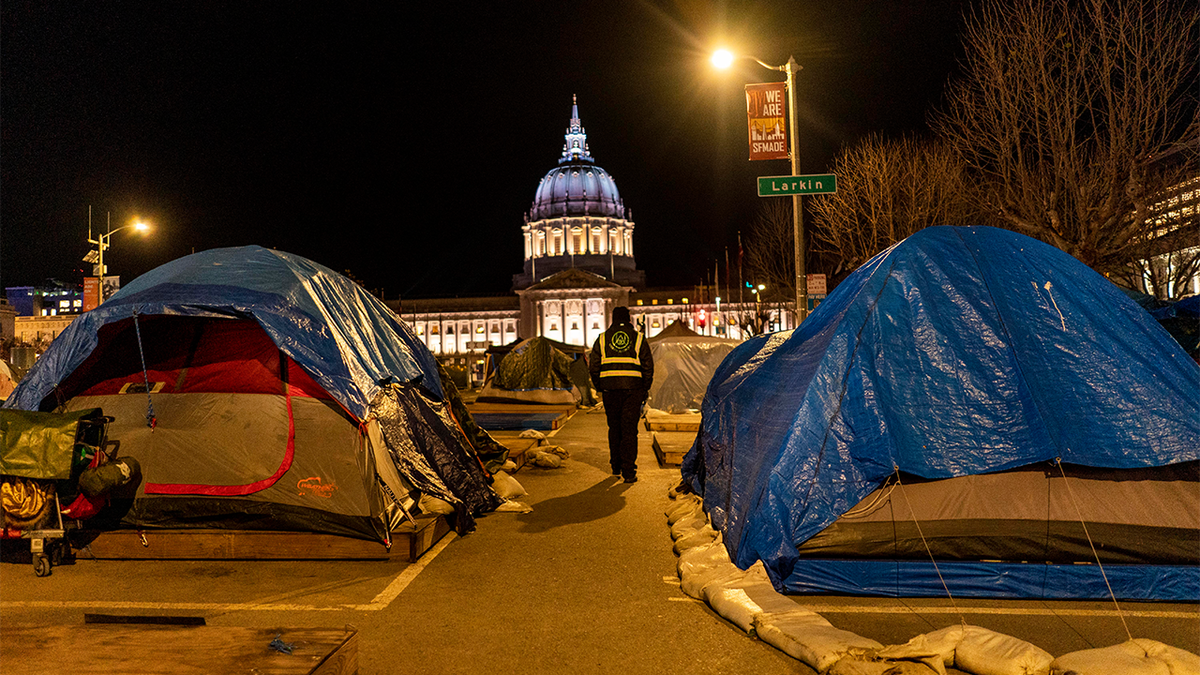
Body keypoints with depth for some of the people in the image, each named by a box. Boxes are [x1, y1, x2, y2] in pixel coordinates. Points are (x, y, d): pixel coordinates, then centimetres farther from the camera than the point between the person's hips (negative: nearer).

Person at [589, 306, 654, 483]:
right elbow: (648, 367, 4)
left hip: (610, 389, 1)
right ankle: (629, 471, -5)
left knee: (614, 428, 16)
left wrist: (599, 388, 16)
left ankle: (616, 466, 23)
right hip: (633, 389, -1)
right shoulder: (639, 339, 6)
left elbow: (593, 367, 7)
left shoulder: (602, 339, 8)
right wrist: (645, 390, 12)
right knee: (629, 430, 0)